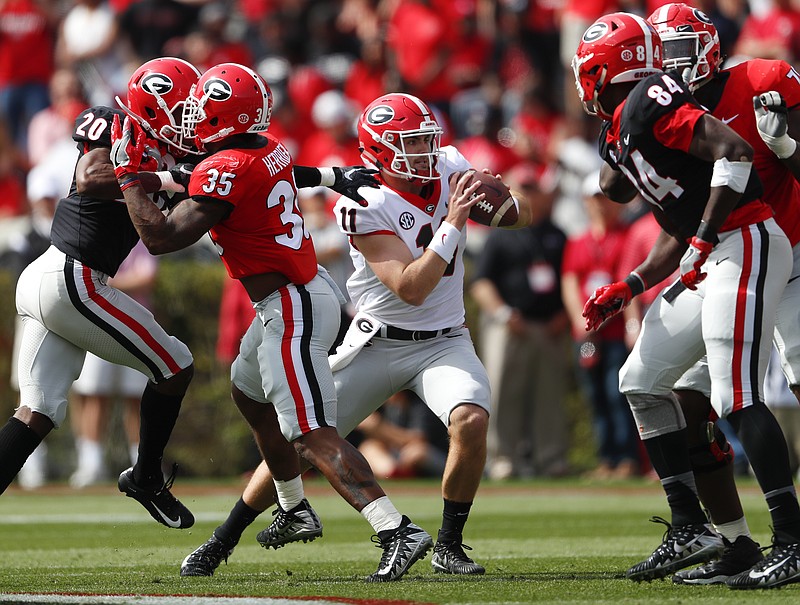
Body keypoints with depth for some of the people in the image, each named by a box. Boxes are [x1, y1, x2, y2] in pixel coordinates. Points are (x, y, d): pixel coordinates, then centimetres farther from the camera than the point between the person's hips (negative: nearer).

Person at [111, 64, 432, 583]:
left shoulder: (226, 170, -20)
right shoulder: (270, 149, 6)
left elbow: (161, 237, -22)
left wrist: (129, 174, -13)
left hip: (291, 310, -10)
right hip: (311, 288, 10)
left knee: (312, 434, -14)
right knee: (250, 393, 30)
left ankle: (397, 531, -25)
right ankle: (296, 512, 43)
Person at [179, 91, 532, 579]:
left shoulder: (450, 169, -3)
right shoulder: (367, 206, -19)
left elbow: (523, 215, 7)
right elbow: (411, 289, -26)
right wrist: (452, 225, -27)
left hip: (443, 342, 3)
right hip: (377, 344, -2)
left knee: (471, 421, -27)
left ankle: (449, 546, -9)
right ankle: (222, 542, 17)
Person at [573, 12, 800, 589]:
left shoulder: (648, 100, -11)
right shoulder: (619, 136, 19)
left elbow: (734, 151, -23)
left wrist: (703, 242, -22)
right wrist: (625, 290, 15)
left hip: (745, 244, -11)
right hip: (710, 260, 11)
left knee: (738, 398, -16)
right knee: (643, 380, 15)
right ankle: (690, 528, 17)